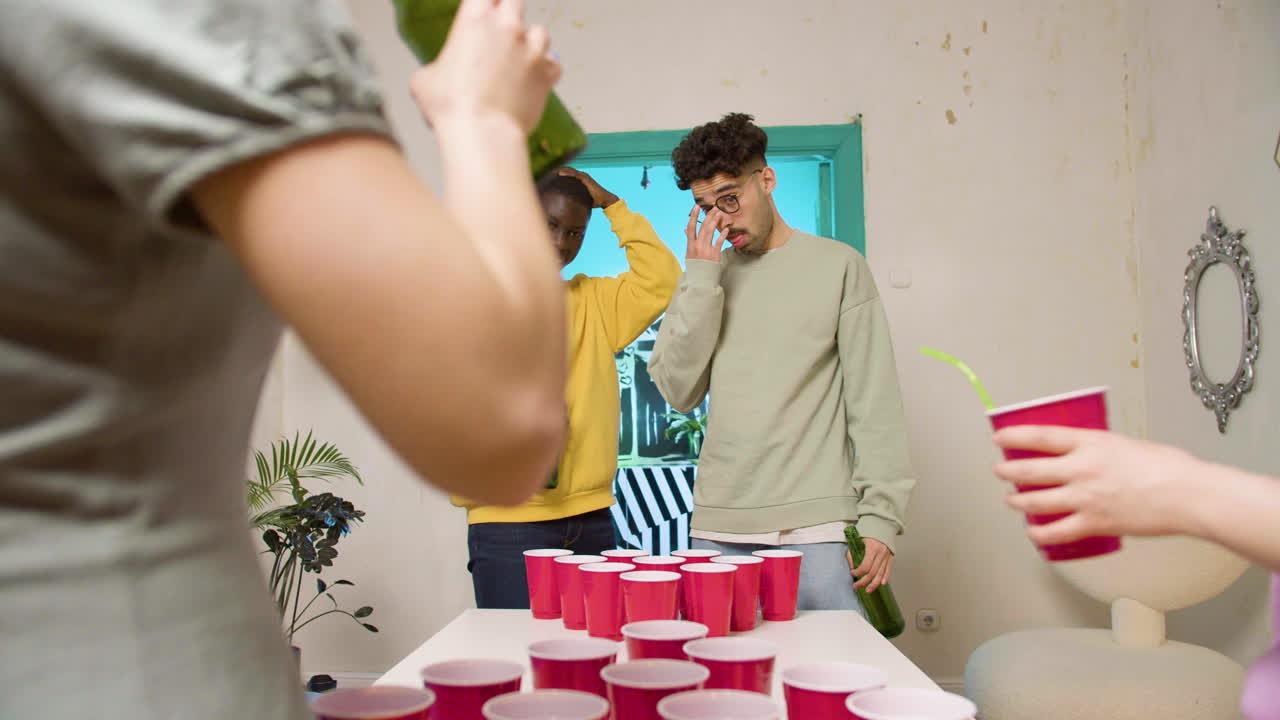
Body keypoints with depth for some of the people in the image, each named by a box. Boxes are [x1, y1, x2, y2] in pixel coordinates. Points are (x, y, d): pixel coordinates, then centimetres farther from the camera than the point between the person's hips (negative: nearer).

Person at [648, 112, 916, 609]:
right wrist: (701, 279, -2)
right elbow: (678, 391, 4)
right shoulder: (709, 275, 14)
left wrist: (880, 515, -7)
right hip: (717, 528, 3)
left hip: (815, 529, -3)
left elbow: (874, 400, 1)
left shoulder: (838, 266, 5)